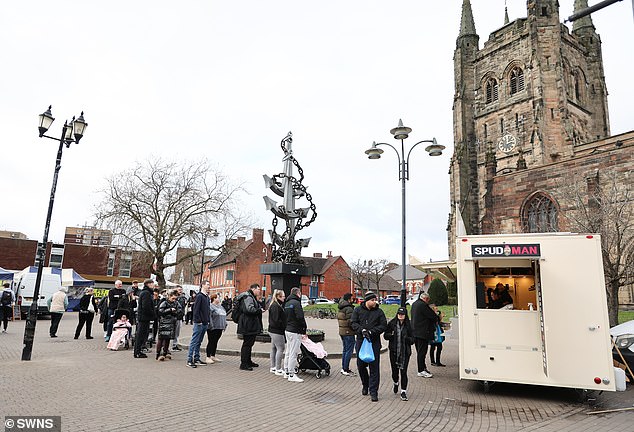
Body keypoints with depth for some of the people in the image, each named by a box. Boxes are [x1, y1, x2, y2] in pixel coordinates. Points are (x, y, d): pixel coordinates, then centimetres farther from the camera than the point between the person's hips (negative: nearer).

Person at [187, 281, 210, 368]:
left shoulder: (207, 297, 15)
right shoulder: (199, 296, -11)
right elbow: (196, 309, -16)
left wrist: (208, 320, 14)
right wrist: (198, 320, -18)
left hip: (205, 323, 8)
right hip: (199, 323, -8)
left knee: (199, 342, 14)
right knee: (194, 341, -5)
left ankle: (196, 359, 21)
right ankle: (189, 360, -1)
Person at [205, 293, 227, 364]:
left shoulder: (220, 306, 17)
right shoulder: (211, 307, -11)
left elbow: (224, 316, 22)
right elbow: (209, 317, -18)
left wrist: (225, 325, 17)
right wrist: (211, 326, -22)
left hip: (219, 328, 8)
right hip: (213, 328, -8)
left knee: (215, 342, 14)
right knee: (211, 342, -2)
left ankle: (213, 356, 22)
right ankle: (208, 357, 5)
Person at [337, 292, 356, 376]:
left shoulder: (340, 308, 11)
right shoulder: (349, 309, -18)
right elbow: (350, 321, -22)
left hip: (341, 331, 10)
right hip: (348, 332, -10)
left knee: (345, 349, 18)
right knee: (349, 351, -3)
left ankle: (343, 368, 23)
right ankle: (346, 370, 0)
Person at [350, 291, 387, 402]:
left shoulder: (379, 312, 2)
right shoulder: (358, 310, 3)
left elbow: (383, 325, -3)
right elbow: (353, 323, -3)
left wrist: (371, 332, -15)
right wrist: (362, 330, -19)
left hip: (374, 342, -1)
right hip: (361, 342, 1)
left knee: (374, 368, -2)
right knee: (361, 366, 12)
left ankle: (373, 391, 6)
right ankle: (365, 385, 36)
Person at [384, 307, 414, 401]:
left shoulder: (409, 325, 0)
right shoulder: (391, 323, 0)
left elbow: (412, 339, 2)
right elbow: (385, 335, 5)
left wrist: (407, 338, -19)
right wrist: (391, 335, -16)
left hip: (405, 352, -1)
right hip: (394, 351, 1)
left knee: (403, 372, -4)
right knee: (394, 370, 10)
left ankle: (403, 392, 7)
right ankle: (395, 383, 42)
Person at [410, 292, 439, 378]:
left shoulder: (414, 304, 13)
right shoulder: (423, 305, -17)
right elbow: (433, 316, -15)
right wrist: (437, 318, 9)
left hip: (415, 332, 10)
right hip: (422, 332, -10)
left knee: (420, 351, 17)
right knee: (422, 351, -5)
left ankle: (423, 367, 27)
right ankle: (421, 371, -2)